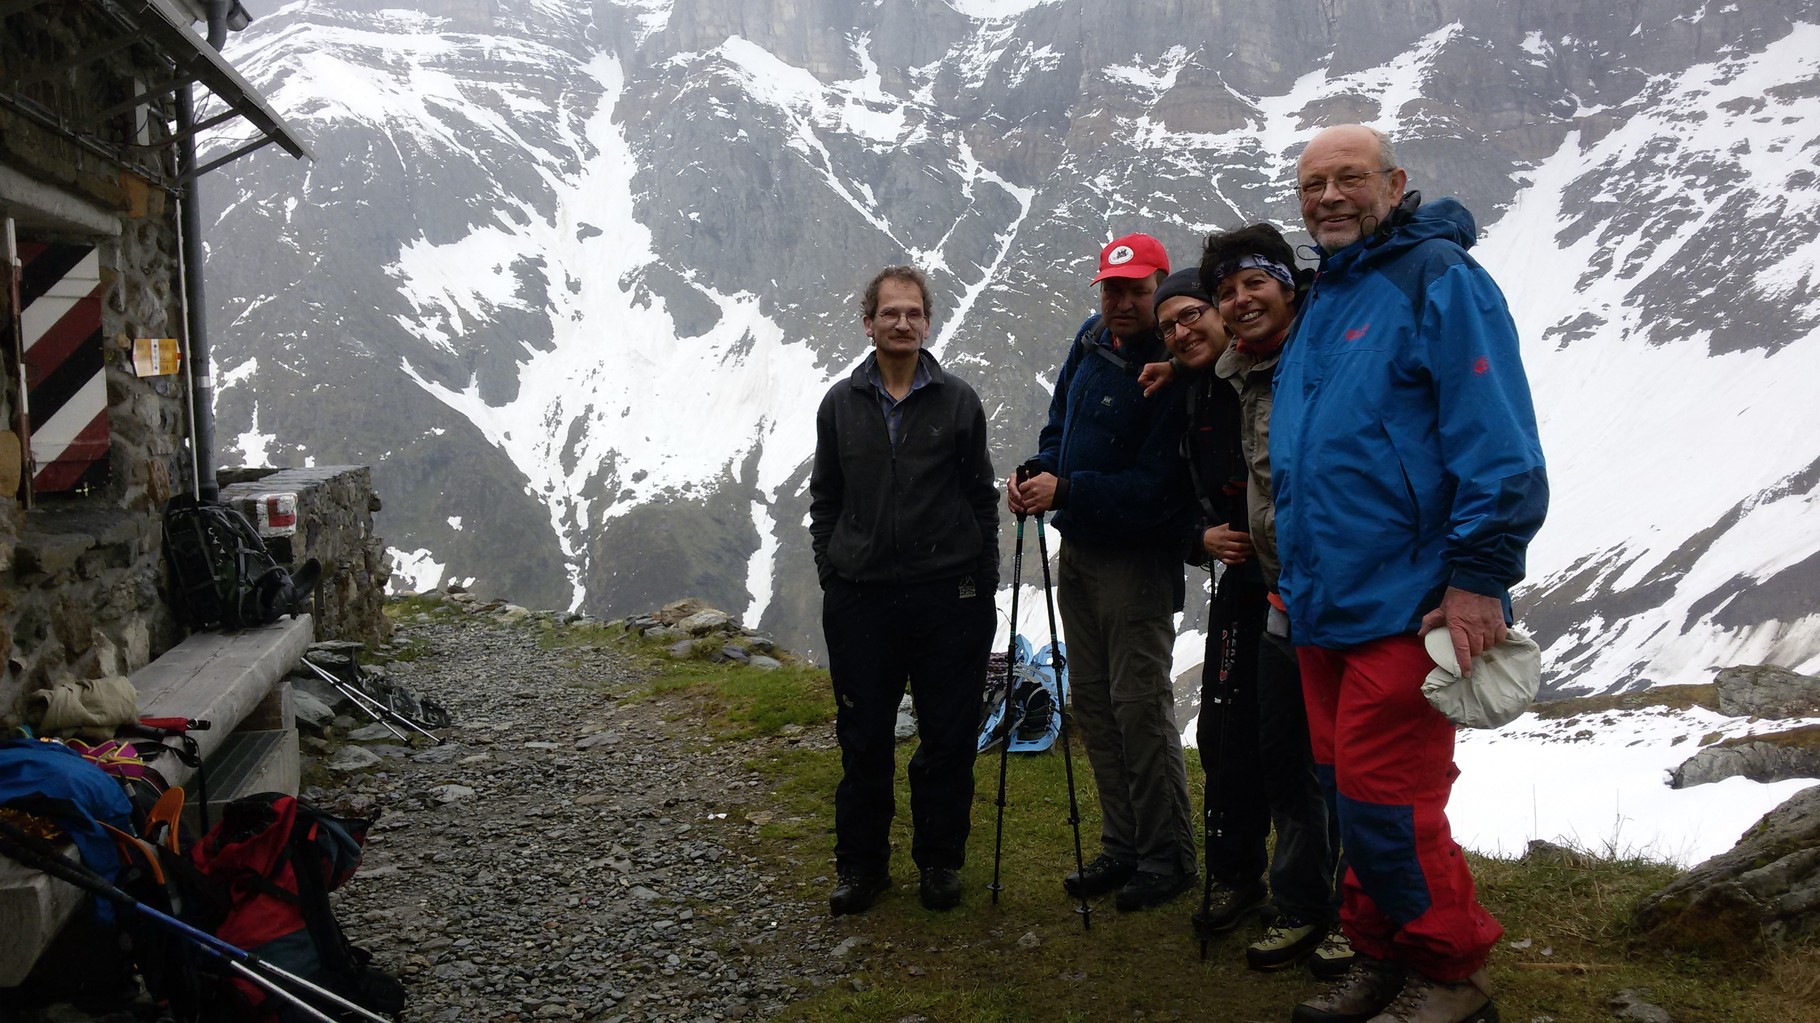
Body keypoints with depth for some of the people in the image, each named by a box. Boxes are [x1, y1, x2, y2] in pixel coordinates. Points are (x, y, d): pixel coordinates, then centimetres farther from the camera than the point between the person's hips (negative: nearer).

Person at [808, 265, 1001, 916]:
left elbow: (982, 496, 7)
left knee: (949, 739, 6)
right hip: (860, 600, 1)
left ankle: (940, 861, 23)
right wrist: (833, 574, 5)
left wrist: (982, 585, 2)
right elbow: (823, 500, 12)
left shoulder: (957, 400, 3)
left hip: (948, 597, -1)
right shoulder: (841, 404, 7)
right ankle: (861, 863, 23)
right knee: (864, 739, 8)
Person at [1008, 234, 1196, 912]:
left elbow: (1156, 486, -23)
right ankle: (1122, 847, 26)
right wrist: (1035, 472, -3)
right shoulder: (1091, 341, 5)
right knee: (1092, 699, 13)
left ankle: (1167, 856, 13)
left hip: (1138, 556, -8)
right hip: (1078, 548, 8)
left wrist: (1065, 489, -26)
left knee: (1139, 703, -3)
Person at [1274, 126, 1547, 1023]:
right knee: (1349, 794, 13)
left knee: (1383, 800, -5)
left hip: (1404, 605, -8)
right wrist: (1294, 573, 21)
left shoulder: (1438, 278, -8)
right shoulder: (1321, 300, 17)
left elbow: (1496, 442, -15)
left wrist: (1479, 577, -20)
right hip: (1323, 608, 8)